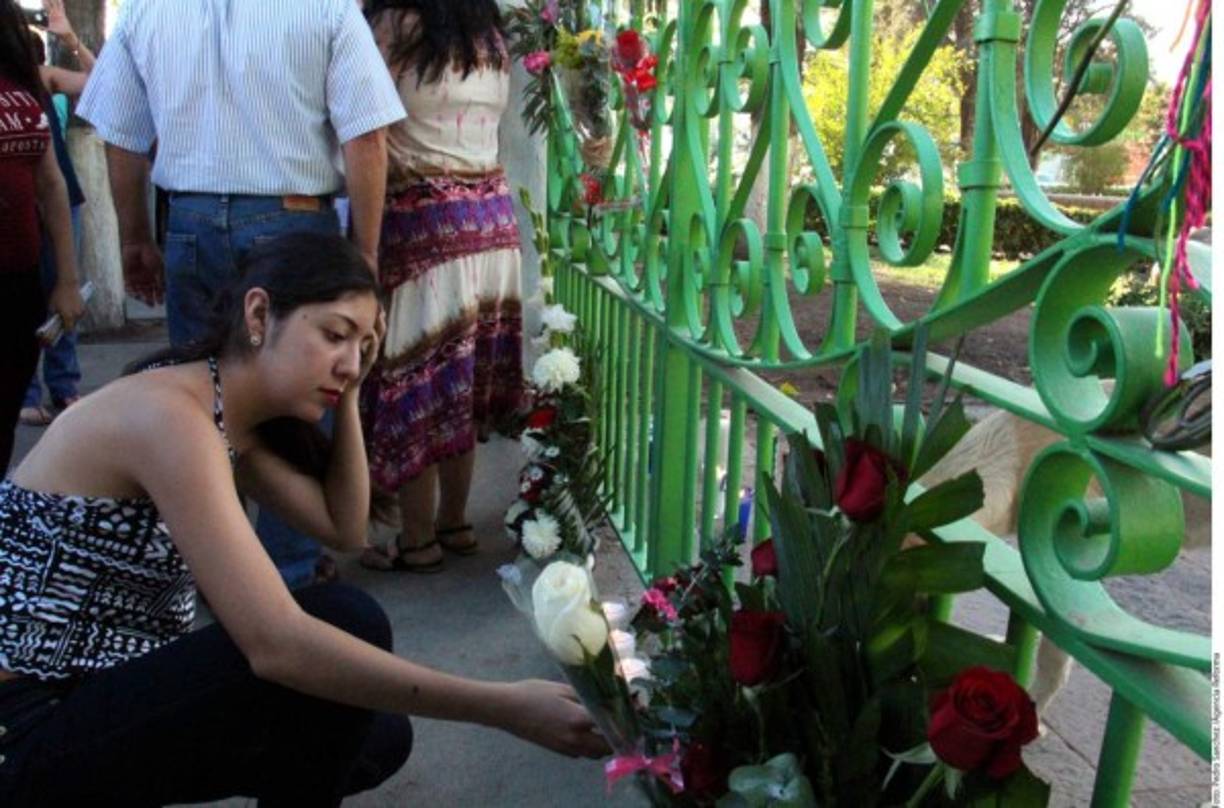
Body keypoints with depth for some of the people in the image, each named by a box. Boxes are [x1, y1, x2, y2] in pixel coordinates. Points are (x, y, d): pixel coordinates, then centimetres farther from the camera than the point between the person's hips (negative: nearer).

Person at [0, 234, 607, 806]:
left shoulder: (233, 417, 5)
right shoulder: (169, 415, -24)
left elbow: (345, 530, 8)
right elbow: (277, 643, -35)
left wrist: (347, 396, 0)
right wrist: (505, 708, -35)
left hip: (109, 697, 9)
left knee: (377, 736, 6)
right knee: (345, 623, -23)